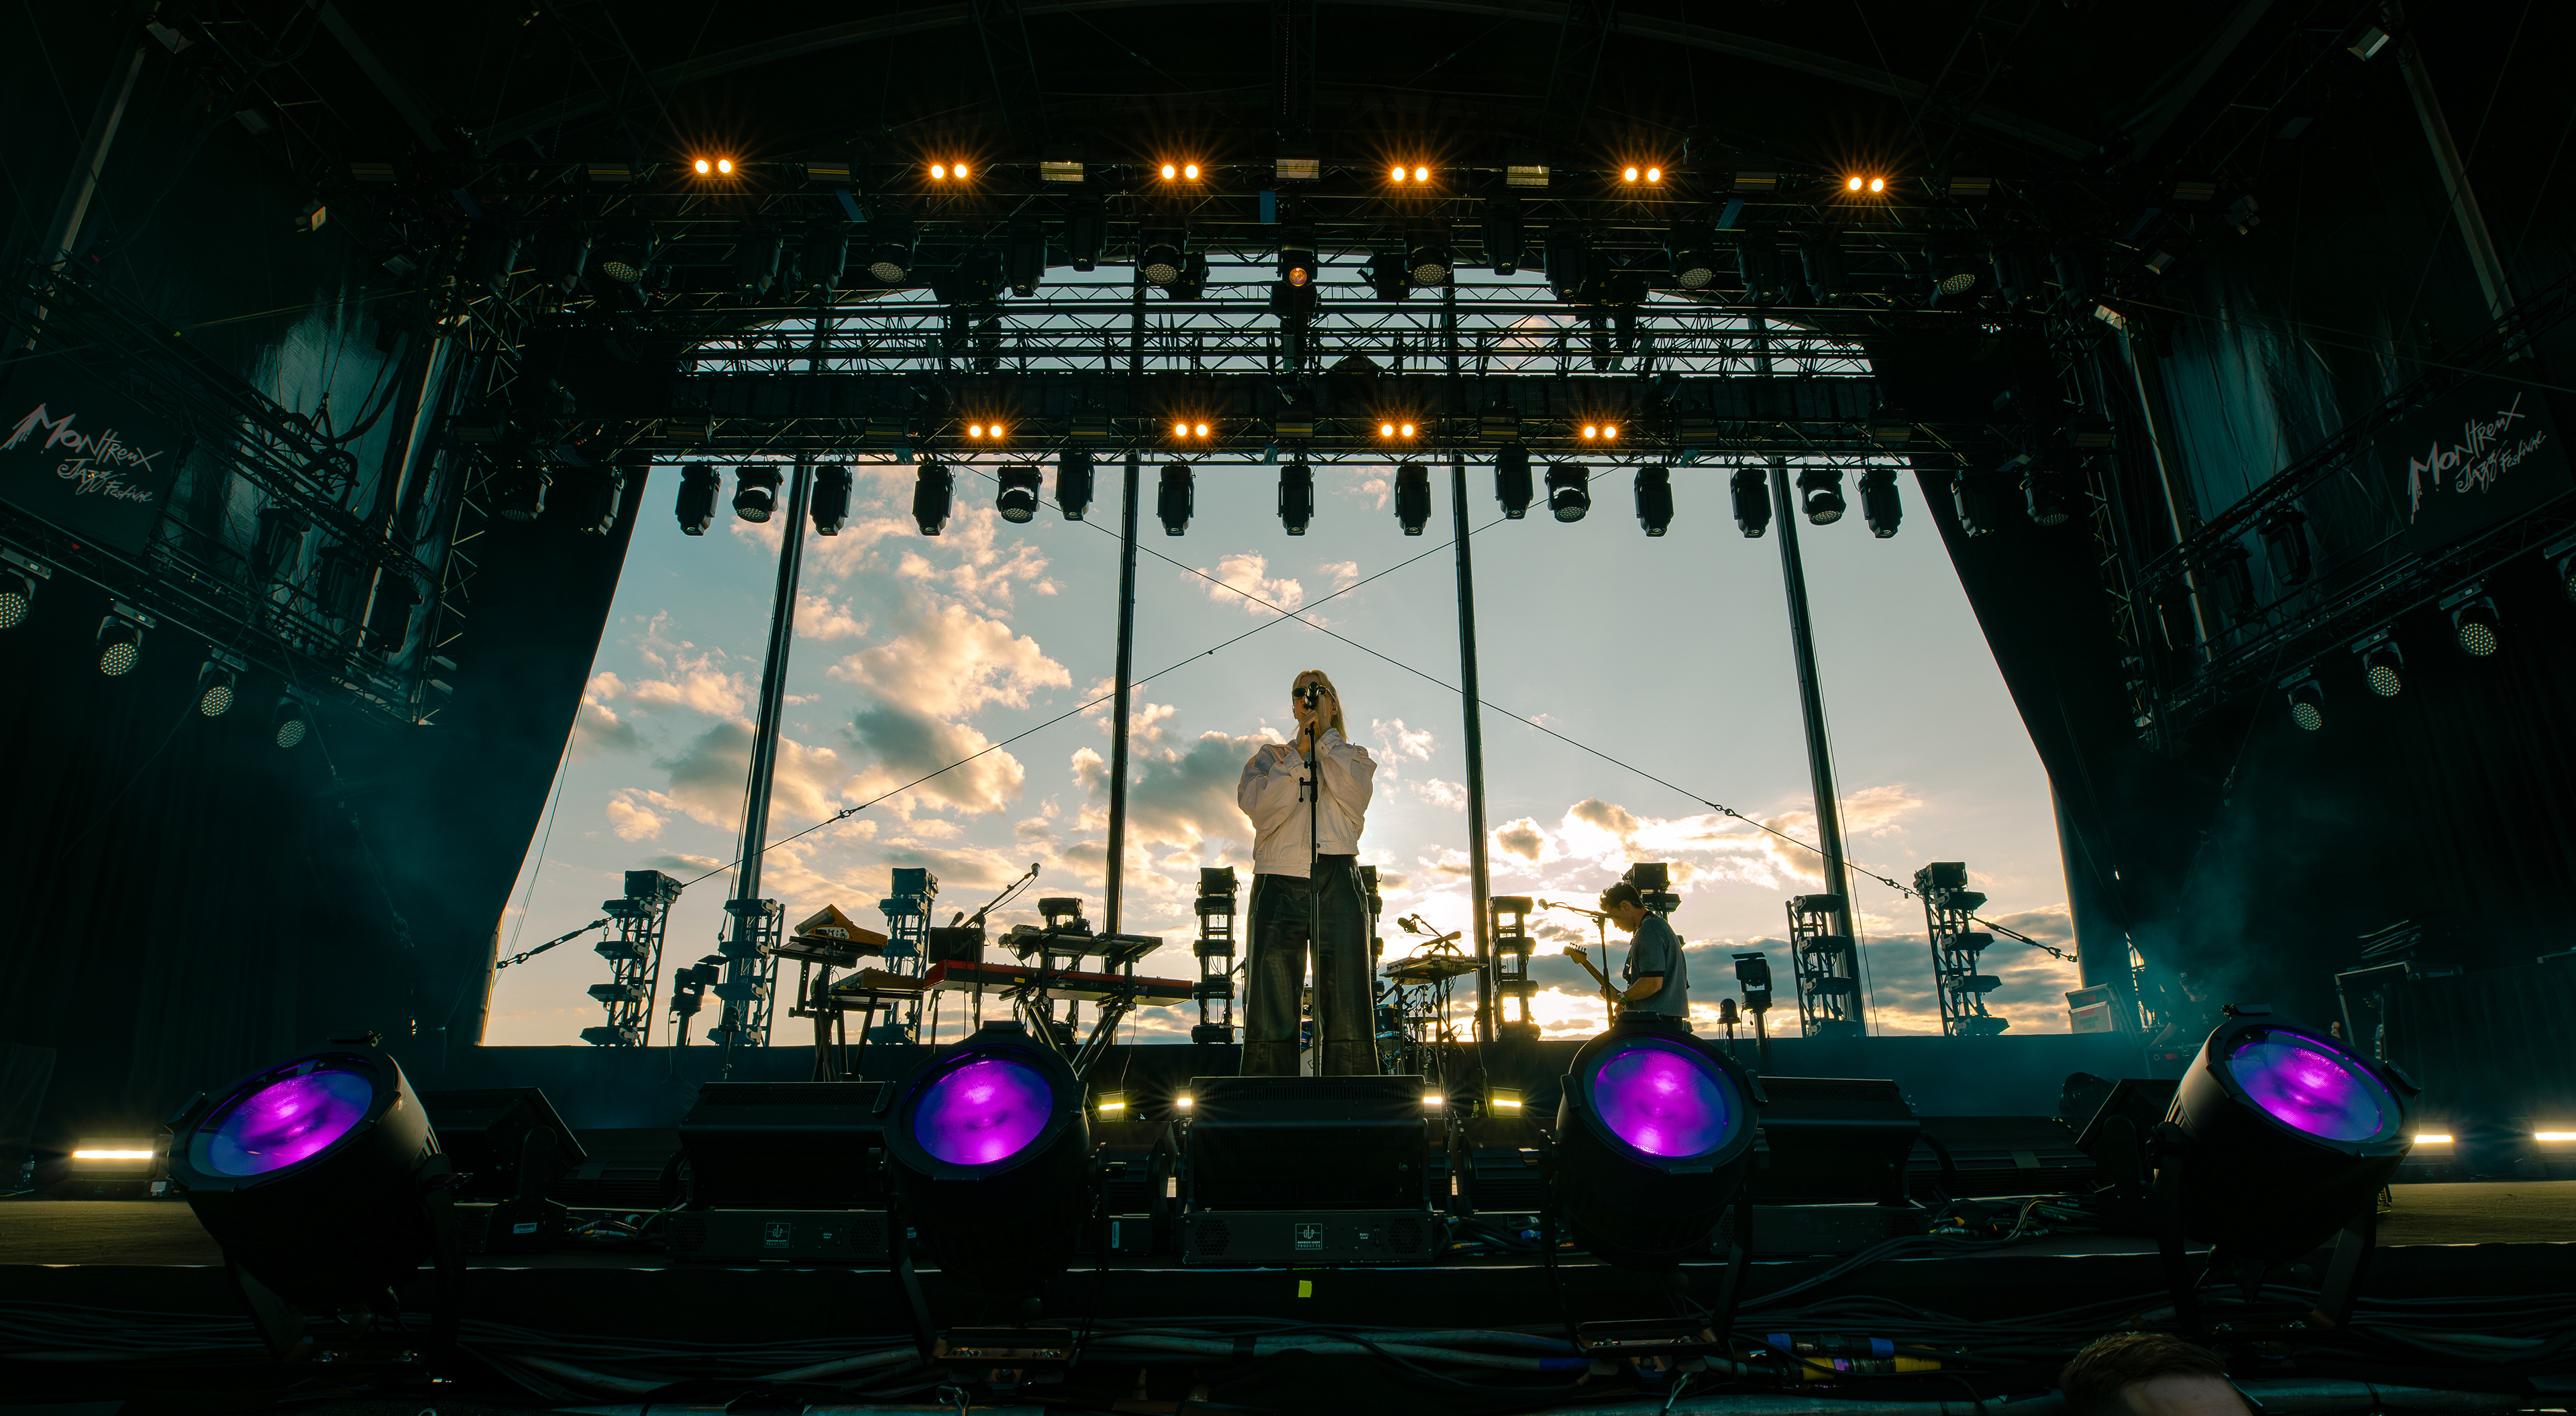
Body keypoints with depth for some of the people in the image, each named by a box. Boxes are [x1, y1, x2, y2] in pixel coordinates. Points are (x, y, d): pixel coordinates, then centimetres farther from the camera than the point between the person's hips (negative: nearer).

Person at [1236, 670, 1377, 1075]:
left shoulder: (1353, 756, 20)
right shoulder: (1270, 756, 19)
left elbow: (1354, 798, -4)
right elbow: (1261, 809, -1)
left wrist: (1325, 736, 1)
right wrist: (1298, 754, -4)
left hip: (1337, 884, 0)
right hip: (1279, 881, 0)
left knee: (1347, 1007, -6)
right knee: (1270, 1009, -4)